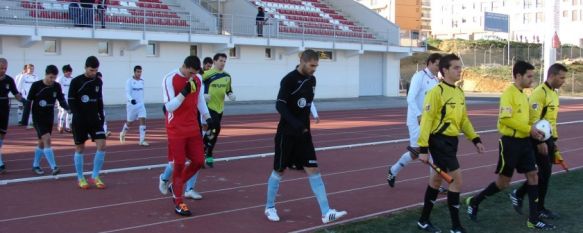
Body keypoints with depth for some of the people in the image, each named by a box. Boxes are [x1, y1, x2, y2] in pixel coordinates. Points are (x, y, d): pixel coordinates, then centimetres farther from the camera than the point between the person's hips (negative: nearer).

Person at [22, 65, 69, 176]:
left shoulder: (57, 86, -2)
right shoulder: (36, 86, -12)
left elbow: (62, 101, 1)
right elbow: (28, 102, -8)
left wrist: (68, 108, -20)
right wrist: (25, 119, -9)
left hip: (50, 118, 5)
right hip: (38, 118, -5)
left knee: (42, 142, 14)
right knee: (47, 140, -17)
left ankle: (35, 165, 30)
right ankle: (54, 167, -20)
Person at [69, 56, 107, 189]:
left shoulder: (98, 81, 7)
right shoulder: (76, 82, -6)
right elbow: (71, 101, -6)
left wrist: (101, 115, 7)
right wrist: (77, 116, -15)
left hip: (94, 119, 4)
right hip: (80, 120, -4)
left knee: (102, 145, -8)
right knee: (80, 148, 4)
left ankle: (95, 176, 4)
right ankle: (80, 178, 17)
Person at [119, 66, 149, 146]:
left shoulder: (142, 81, 7)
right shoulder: (129, 81, -9)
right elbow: (127, 93, -17)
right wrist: (131, 100, -36)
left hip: (141, 104, 4)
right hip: (131, 104, -4)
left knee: (143, 120, -12)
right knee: (130, 122, 10)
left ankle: (142, 140, -11)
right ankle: (123, 133, 40)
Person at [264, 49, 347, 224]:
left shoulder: (312, 80, 7)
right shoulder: (289, 79, -15)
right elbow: (280, 105, -22)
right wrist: (294, 123, -34)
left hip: (304, 133, 6)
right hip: (287, 133, -6)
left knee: (313, 170, 0)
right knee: (279, 171, 7)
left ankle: (326, 213, -2)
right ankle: (270, 207, 25)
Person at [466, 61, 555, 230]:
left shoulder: (523, 95, 12)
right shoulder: (509, 93, -15)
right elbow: (506, 118, -23)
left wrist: (534, 131, 4)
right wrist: (529, 129, -20)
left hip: (524, 141, 8)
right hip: (511, 142, -8)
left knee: (533, 176, 4)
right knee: (504, 181, 0)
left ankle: (533, 219, 10)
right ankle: (474, 202, 20)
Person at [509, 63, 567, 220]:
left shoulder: (554, 93, 14)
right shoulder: (539, 93, -17)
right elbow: (534, 120, -21)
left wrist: (554, 140, 21)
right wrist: (540, 142, -22)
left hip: (548, 138, 9)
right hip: (539, 139, -9)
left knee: (545, 172, 11)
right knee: (545, 172, -3)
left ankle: (518, 194, 22)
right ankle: (539, 209, 9)